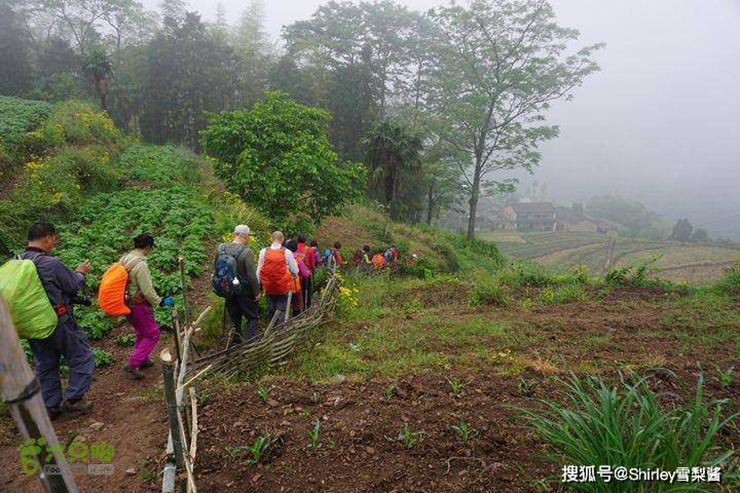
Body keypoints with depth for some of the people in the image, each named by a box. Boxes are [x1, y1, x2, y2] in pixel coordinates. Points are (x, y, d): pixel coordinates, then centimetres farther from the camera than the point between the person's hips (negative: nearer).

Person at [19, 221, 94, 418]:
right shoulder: (51, 263, -23)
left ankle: (51, 405, 28)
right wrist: (80, 272, 9)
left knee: (45, 365, 19)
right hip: (59, 322, -7)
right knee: (81, 357, 10)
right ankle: (73, 399, 10)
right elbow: (74, 286, -12)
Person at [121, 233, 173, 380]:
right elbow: (147, 290, -23)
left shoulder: (124, 258, 1)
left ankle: (142, 360, 38)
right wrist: (160, 302, -10)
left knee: (141, 332, 25)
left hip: (127, 304, 9)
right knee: (152, 335, 3)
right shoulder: (141, 264, -25)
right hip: (139, 306, -9)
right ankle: (131, 366, 3)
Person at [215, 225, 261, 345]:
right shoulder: (246, 252, -23)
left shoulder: (221, 248, -5)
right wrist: (256, 292, -10)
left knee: (234, 318, 21)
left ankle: (235, 341, 30)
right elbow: (252, 276, -21)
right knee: (252, 317, 9)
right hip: (245, 290, -5)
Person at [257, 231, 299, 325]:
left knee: (270, 308, 19)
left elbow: (259, 270, 2)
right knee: (282, 310, 8)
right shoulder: (287, 252, -10)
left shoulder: (263, 251, -4)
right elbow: (295, 271, -4)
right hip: (283, 286, -3)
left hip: (268, 286, 3)